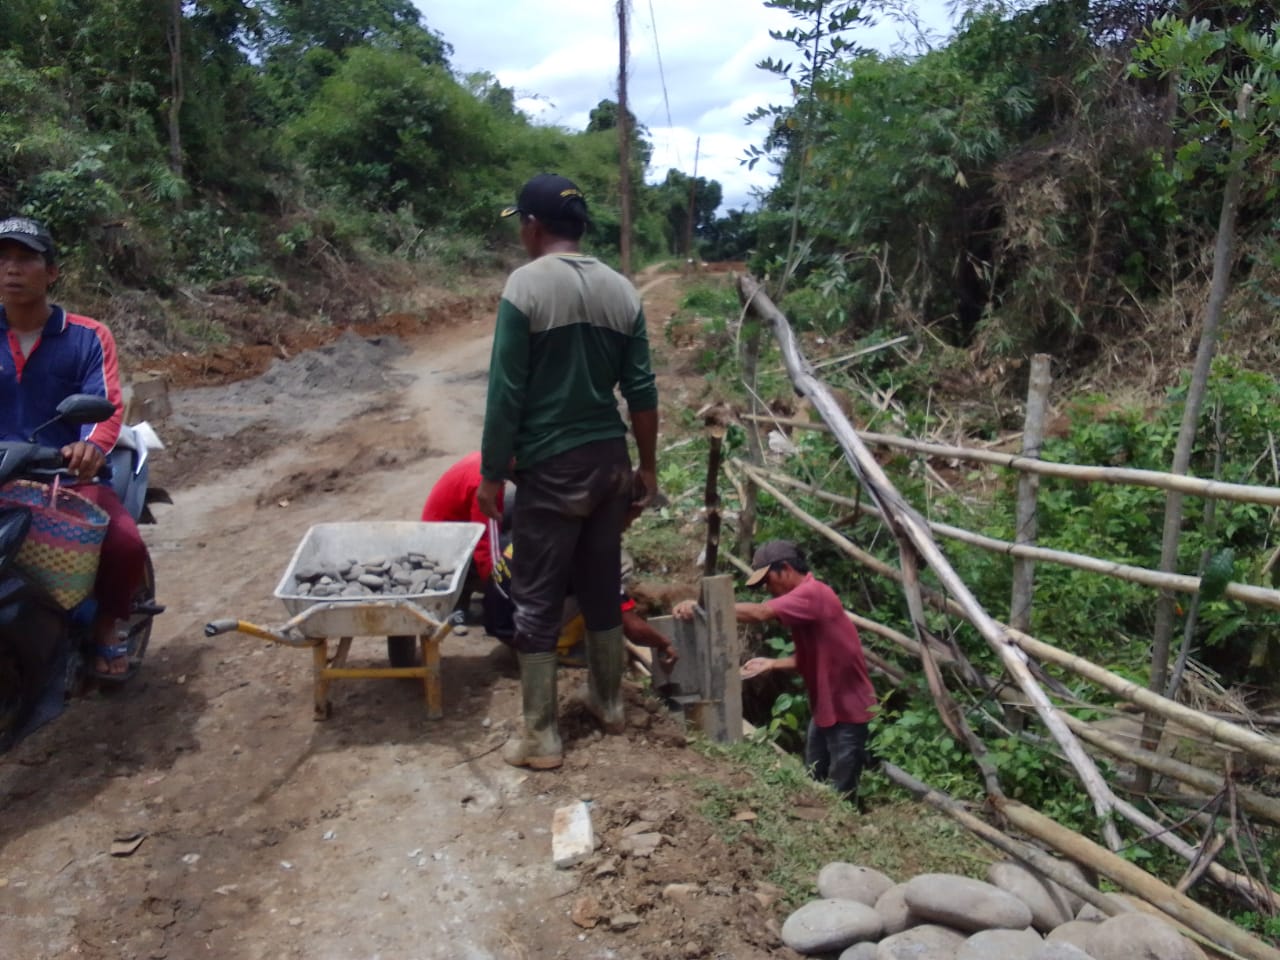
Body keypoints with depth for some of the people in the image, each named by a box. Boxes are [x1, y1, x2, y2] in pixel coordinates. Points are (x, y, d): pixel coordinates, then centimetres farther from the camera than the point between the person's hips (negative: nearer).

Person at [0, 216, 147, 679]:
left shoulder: (88, 337, 2)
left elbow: (107, 404, -10)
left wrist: (92, 446, -33)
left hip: (71, 474, -2)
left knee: (126, 545, -27)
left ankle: (104, 626, 4)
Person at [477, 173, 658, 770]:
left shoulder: (525, 286, -12)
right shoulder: (622, 290, 3)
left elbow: (506, 393, -13)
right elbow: (642, 390, 4)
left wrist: (491, 474, -5)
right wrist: (647, 466, 13)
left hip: (551, 468, -5)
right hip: (610, 461, 6)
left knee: (537, 602, 5)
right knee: (602, 588, 19)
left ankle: (541, 737, 11)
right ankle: (609, 703, 33)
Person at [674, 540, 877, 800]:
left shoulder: (813, 594, -24)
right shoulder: (804, 597, 9)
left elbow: (760, 613, -38)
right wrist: (771, 663, -2)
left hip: (847, 710, -10)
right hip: (825, 708, 10)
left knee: (838, 794, 1)